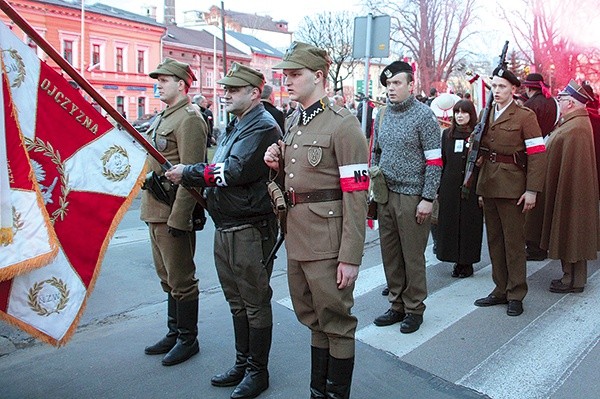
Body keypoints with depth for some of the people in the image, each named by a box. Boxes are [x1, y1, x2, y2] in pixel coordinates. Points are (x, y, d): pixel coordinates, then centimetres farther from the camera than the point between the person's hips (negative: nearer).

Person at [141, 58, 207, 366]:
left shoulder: (189, 118, -14)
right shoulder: (163, 118, 17)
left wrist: (177, 218, -23)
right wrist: (150, 209, 20)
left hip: (174, 212, -10)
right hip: (156, 211, 10)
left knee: (181, 279, 2)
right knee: (167, 277, 18)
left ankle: (188, 339, 16)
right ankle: (174, 333, 31)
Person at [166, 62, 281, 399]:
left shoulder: (263, 127, -13)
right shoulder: (235, 125, 17)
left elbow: (235, 171, -23)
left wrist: (187, 174, -15)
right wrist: (188, 175, 2)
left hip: (250, 229, -10)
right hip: (225, 227, 10)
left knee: (255, 302, 3)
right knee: (236, 301, 18)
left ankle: (257, 371, 18)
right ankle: (243, 363, 33)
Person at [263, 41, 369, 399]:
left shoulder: (342, 124, -13)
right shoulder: (292, 122, 12)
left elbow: (357, 195, -17)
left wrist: (351, 257, -19)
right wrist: (278, 163, 2)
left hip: (327, 242, -8)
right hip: (296, 238, 8)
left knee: (336, 323, 7)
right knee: (313, 320, 19)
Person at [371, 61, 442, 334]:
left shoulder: (423, 115, -8)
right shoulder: (382, 115, 10)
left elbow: (434, 161, -10)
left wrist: (428, 199, -14)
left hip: (411, 197, -6)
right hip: (385, 195, 6)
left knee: (412, 256, 4)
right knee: (390, 255, 12)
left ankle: (414, 309, 19)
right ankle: (397, 305, 26)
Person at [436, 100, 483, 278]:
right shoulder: (447, 134, 8)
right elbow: (441, 162, 9)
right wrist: (437, 189, 5)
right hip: (449, 187, 3)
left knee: (469, 225, 3)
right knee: (450, 224, 5)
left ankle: (467, 262, 15)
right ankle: (457, 261, 18)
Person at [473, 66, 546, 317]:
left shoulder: (525, 116, -5)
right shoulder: (486, 115, 12)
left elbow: (537, 155, -10)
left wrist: (532, 190, -16)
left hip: (511, 186, -6)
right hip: (488, 184, 6)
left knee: (513, 241, 1)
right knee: (494, 240, 11)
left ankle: (516, 295, 12)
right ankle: (500, 290, 23)